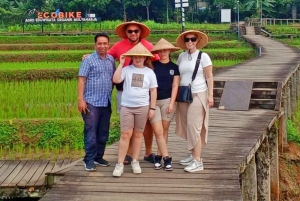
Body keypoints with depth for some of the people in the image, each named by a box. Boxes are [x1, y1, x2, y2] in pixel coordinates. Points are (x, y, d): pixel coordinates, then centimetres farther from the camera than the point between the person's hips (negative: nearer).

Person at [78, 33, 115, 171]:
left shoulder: (111, 60, 9)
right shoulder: (89, 60, -5)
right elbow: (81, 80, -9)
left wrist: (110, 93, 13)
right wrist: (81, 99, -15)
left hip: (106, 103, 6)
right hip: (91, 102, -5)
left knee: (103, 133, 11)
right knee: (91, 132, -4)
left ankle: (98, 157, 22)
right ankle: (89, 159, 2)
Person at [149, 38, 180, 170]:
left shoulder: (174, 67, 5)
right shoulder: (152, 65, 1)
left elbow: (175, 86, 3)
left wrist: (172, 103, -5)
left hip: (167, 101, 1)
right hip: (153, 101, -1)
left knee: (164, 131, 6)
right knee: (158, 132, -7)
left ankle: (158, 157, 16)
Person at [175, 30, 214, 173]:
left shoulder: (203, 56, -7)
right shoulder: (181, 56, 7)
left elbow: (209, 77, -6)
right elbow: (178, 75, 12)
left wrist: (210, 95, -10)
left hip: (198, 95, -5)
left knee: (194, 126, -9)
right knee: (187, 126, 8)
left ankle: (197, 161, -7)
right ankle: (193, 154, 22)